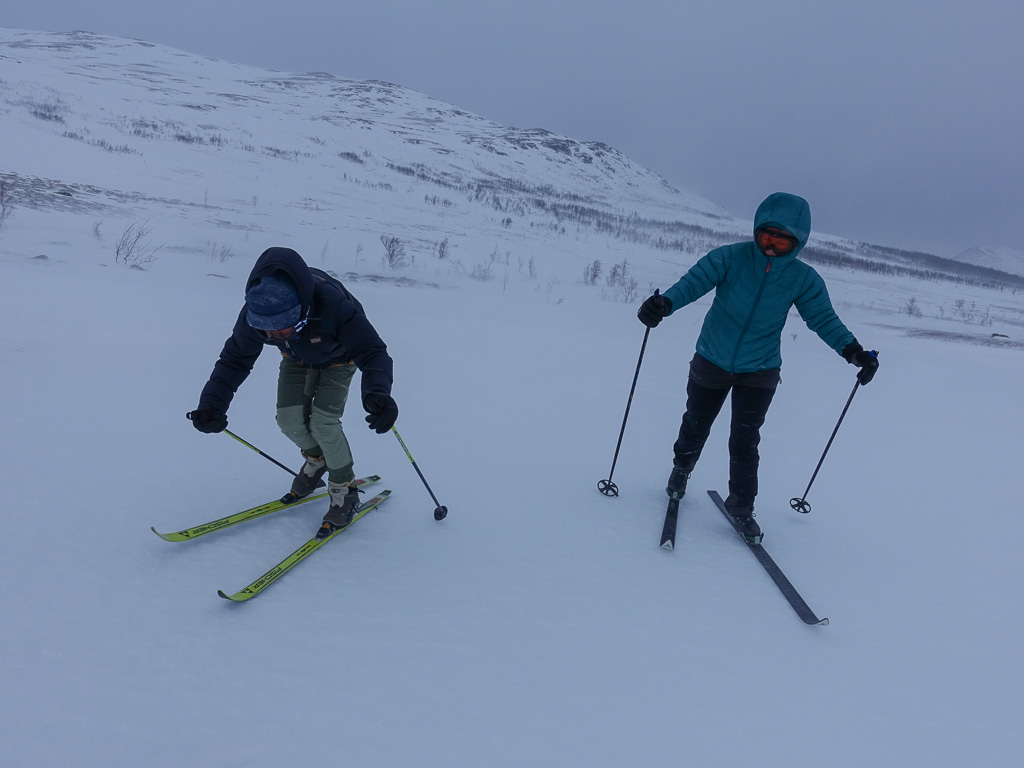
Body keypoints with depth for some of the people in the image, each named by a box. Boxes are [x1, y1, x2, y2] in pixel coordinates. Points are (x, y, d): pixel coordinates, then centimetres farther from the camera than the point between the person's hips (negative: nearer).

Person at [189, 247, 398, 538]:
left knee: (322, 423, -18)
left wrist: (378, 393, -62)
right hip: (297, 358, 4)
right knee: (290, 419, -8)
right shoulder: (254, 312, -30)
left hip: (337, 359, -4)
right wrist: (212, 403, -30)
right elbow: (235, 359, -16)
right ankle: (316, 459, 26)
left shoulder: (334, 306, -45)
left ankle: (344, 492, 3)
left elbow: (372, 353, -42)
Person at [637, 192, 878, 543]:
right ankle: (681, 470, 46)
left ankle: (741, 505, 18)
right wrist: (665, 303, -45)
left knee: (745, 442, -2)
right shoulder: (730, 258, -16)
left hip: (759, 371, 0)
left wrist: (852, 350, -19)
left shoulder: (803, 279, -9)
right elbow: (694, 281, -25)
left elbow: (823, 318, -4)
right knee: (695, 426, 16)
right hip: (712, 362, 0)